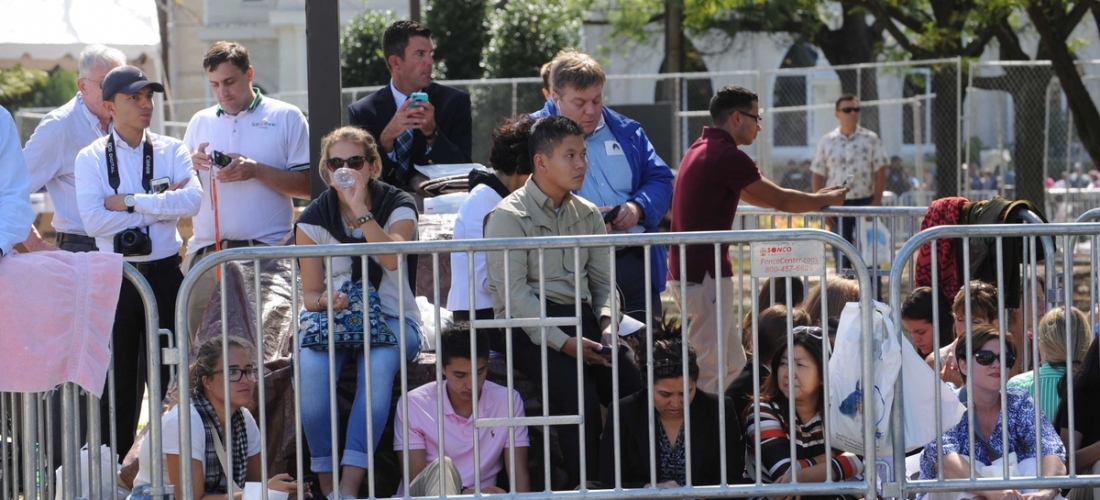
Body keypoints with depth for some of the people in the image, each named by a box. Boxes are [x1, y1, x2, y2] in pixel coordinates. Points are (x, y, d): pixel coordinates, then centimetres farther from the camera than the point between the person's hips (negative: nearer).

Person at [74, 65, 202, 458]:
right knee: (118, 382, 5)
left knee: (170, 379, 4)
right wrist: (161, 205, -11)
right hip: (116, 278, -1)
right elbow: (93, 220, -13)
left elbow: (192, 200, -12)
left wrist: (128, 202, -15)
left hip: (165, 274, 1)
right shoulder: (91, 159, 1)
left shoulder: (171, 152, 6)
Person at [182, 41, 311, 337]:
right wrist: (191, 165, -2)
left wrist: (256, 170, -12)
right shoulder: (200, 122, 17)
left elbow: (307, 186, -2)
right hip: (206, 254, 4)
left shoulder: (286, 118, 5)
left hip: (266, 250, -4)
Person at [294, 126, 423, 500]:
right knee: (312, 367, -34)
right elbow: (309, 293, 5)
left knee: (378, 364, -37)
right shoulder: (313, 219, 4)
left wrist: (359, 208, -23)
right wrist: (325, 301, -19)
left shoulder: (399, 206, 0)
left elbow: (392, 258, -21)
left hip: (393, 319, -1)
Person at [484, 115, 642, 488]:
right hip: (530, 326, -6)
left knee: (632, 387, -20)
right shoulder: (509, 217, -4)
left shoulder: (588, 215, 16)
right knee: (579, 392, -31)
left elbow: (603, 280, 17)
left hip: (582, 319, 6)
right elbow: (513, 292, -12)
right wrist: (562, 342, -20)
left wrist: (606, 324, -5)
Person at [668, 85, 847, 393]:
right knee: (711, 368, -7)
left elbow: (756, 197, 27)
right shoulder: (726, 155, -15)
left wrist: (815, 198, 28)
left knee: (732, 361, 14)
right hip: (704, 275, -10)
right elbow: (779, 200, -9)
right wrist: (827, 200, 8)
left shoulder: (702, 149, 17)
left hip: (687, 272, 10)